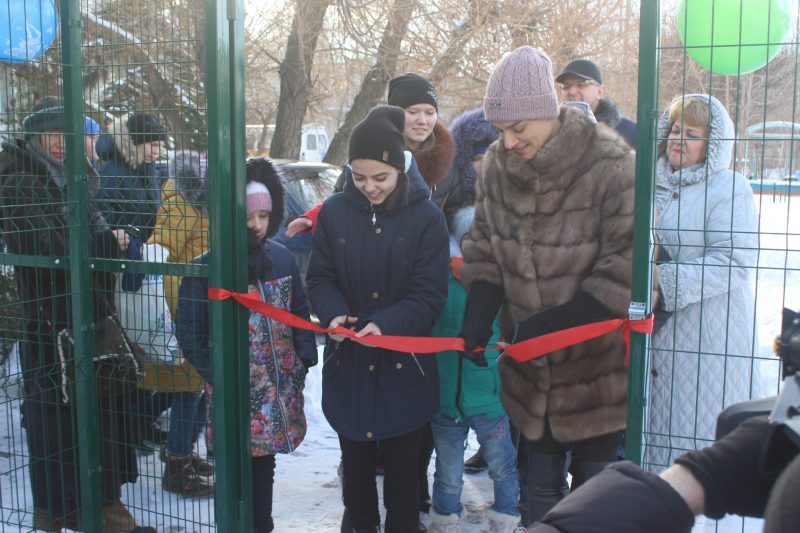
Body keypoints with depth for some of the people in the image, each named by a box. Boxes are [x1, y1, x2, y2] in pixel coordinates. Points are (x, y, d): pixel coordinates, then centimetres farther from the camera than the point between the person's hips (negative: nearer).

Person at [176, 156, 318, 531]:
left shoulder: (282, 259, 3)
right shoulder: (205, 269, -10)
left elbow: (300, 314, 11)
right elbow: (190, 334, -8)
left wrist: (304, 363, 3)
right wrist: (219, 378, -13)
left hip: (279, 395, 4)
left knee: (264, 469, 18)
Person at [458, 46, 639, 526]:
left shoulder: (610, 163, -19)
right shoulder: (497, 166, -2)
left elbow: (627, 264, -18)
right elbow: (484, 248, 7)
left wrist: (553, 323, -21)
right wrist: (479, 315, -9)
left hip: (597, 361, -4)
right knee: (540, 485, 16)